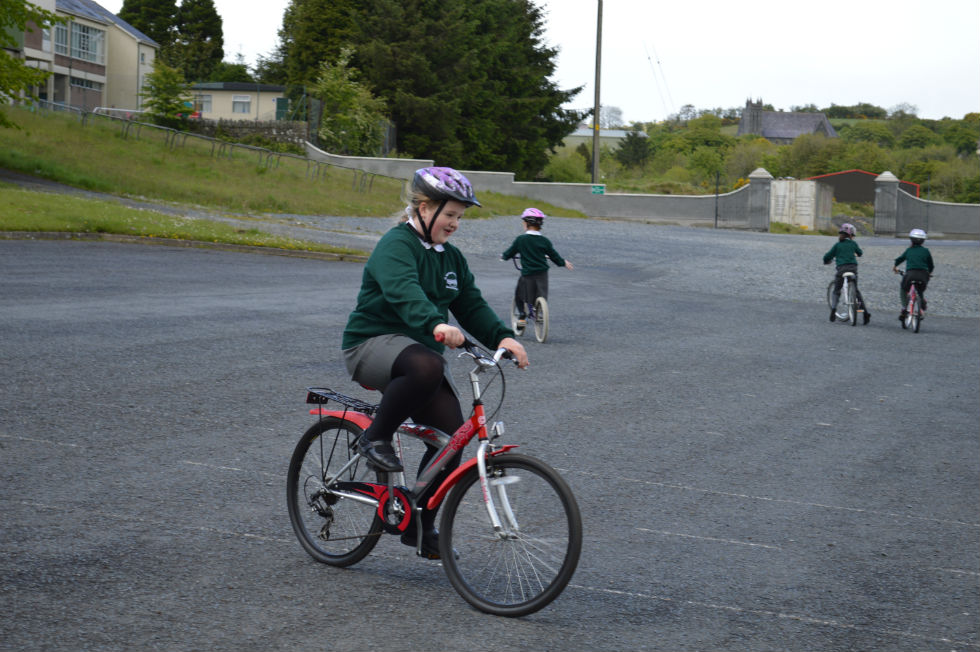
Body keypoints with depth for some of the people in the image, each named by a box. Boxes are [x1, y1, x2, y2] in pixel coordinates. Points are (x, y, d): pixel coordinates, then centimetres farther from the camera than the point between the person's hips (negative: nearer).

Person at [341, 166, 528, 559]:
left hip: (419, 348, 8)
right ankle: (375, 438, -18)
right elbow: (404, 291, -32)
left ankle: (420, 524, 7)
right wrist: (436, 324, -51)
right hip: (373, 344, -8)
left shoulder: (450, 257, 14)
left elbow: (472, 305, 7)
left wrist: (502, 337, -13)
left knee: (451, 434, -8)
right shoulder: (395, 246, -13)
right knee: (426, 366, -40)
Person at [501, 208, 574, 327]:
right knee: (541, 298, 18)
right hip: (543, 275, 2)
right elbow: (554, 256, 9)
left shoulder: (520, 239, -7)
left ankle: (522, 316, 5)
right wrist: (564, 263, 29)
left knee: (519, 295, 16)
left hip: (527, 274, -2)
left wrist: (503, 256, 27)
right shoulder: (544, 241, 1)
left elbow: (509, 254, 3)